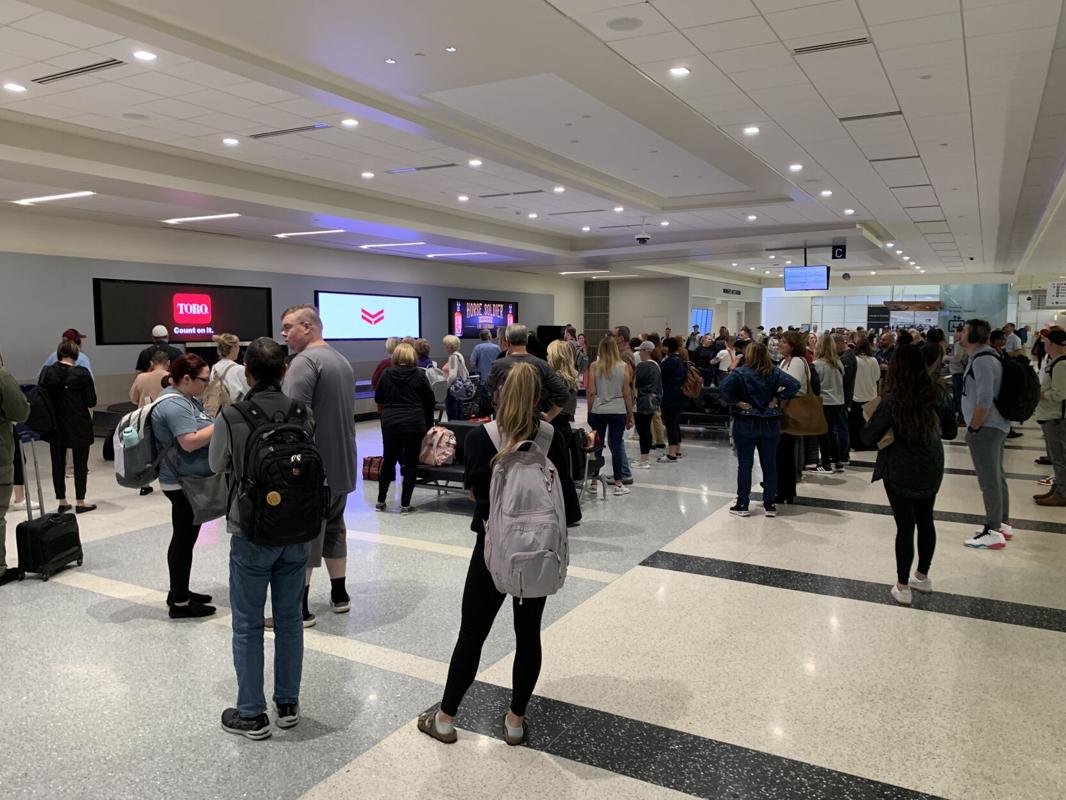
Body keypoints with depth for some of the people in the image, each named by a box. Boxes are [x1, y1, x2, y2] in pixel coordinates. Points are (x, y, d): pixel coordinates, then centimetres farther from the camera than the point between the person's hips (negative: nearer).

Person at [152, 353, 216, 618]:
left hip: (187, 481, 10)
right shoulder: (174, 405, -20)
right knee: (184, 539, -2)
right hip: (184, 483, -10)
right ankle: (180, 603, 7)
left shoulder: (185, 398, 12)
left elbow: (199, 431, 21)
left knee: (184, 538, 18)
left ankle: (179, 591, 30)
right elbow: (190, 442, -27)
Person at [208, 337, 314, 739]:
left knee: (248, 625, 10)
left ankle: (252, 714, 20)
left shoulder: (230, 417, -15)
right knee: (289, 619, 15)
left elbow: (217, 465, 1)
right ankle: (288, 704, 27)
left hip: (251, 533, -3)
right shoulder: (303, 415, -6)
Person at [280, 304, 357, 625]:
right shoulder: (341, 360, 15)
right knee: (333, 527, 18)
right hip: (341, 463, 9)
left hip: (312, 466, -9)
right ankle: (339, 595, 28)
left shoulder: (305, 361, -16)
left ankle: (299, 609, 6)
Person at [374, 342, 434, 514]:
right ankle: (405, 504, 6)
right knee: (411, 463, 5)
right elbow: (429, 401, 4)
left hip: (390, 423, 2)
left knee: (388, 460, 16)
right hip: (414, 424, -2)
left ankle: (381, 500, 23)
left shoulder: (386, 374, 2)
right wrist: (429, 424, 15)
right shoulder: (419, 375, -2)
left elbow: (378, 399, 12)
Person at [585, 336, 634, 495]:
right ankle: (618, 485, 8)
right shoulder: (623, 366, -2)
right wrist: (630, 415, 8)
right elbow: (627, 393, 0)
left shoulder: (594, 366, -2)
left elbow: (591, 392, -3)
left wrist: (590, 411, 8)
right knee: (616, 447, 4)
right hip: (618, 411, 0)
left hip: (598, 411, 1)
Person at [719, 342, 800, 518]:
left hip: (745, 423, -2)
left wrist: (736, 402, -12)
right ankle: (770, 505, 16)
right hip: (770, 424, 2)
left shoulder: (740, 373, -9)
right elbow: (794, 385, -11)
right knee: (769, 464, 10)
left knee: (745, 464, 5)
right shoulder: (774, 372, -2)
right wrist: (777, 399, -4)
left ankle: (742, 505, 9)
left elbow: (723, 387, -23)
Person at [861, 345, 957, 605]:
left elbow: (868, 437, -15)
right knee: (925, 520, 18)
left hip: (900, 471, -4)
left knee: (905, 525, 3)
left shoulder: (892, 401, -19)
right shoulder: (938, 396, -6)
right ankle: (923, 576, 34)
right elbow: (951, 431, 6)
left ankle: (902, 586, 10)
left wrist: (873, 418, 3)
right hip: (932, 469, 5)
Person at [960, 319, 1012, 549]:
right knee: (997, 476, 17)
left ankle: (993, 532, 3)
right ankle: (1003, 524, 28)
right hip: (994, 426, 10)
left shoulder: (982, 360, -19)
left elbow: (984, 400, -26)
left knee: (989, 480, -4)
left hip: (985, 429, -10)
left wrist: (973, 428, -17)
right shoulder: (984, 357, 13)